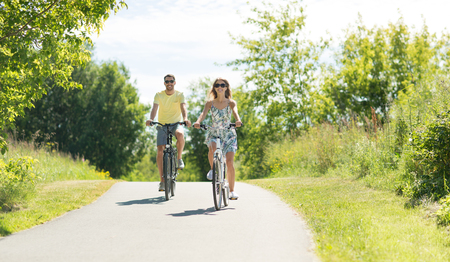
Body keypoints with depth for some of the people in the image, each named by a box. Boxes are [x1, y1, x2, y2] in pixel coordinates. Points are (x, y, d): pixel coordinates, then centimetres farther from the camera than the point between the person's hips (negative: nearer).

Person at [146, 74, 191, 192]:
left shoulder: (179, 95, -2)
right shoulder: (159, 95, -1)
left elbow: (183, 107, -19)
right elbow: (155, 108, -15)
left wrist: (185, 119, -40)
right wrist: (151, 119, -36)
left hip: (176, 123, -1)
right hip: (162, 125, 1)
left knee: (180, 134, -37)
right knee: (160, 150, -11)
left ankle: (179, 158, -12)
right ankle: (162, 180, -3)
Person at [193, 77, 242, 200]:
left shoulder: (231, 102, 1)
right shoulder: (210, 103, 3)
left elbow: (235, 112, -19)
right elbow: (204, 113, -14)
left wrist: (238, 120, -43)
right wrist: (198, 122, -37)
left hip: (228, 134, 0)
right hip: (214, 133, 0)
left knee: (230, 162, -11)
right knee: (212, 148, -34)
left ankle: (232, 190, -2)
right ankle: (213, 169, -6)